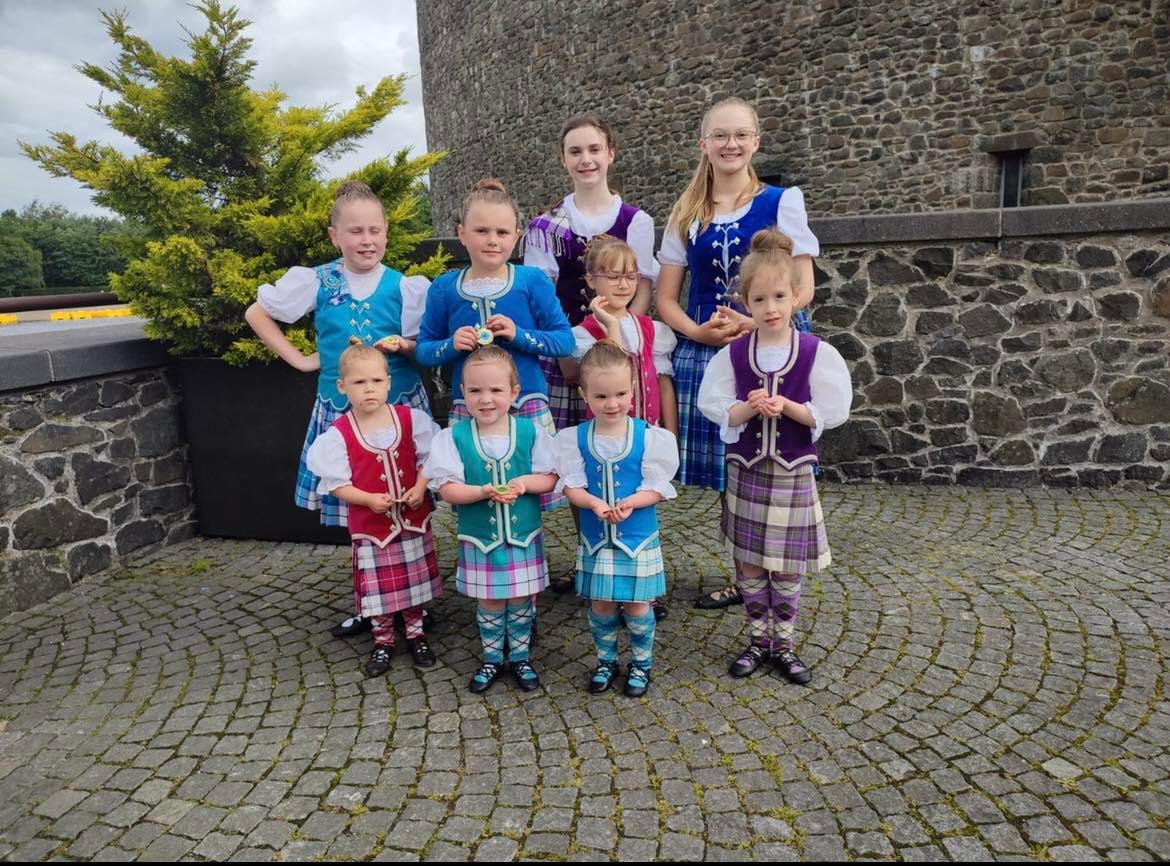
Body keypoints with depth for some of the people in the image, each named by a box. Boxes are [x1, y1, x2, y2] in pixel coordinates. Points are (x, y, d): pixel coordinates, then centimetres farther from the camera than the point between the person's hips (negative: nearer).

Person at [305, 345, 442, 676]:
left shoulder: (411, 418, -6)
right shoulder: (338, 434, -12)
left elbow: (429, 457, 1)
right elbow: (335, 483, -9)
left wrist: (421, 486, -15)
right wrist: (369, 499, -22)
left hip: (413, 518, 2)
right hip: (370, 525, -2)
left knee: (415, 580, 15)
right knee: (378, 586, 9)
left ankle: (415, 632, 35)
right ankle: (383, 640, 30)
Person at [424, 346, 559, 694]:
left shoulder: (531, 432, -8)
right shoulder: (454, 437, -10)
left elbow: (550, 478, -3)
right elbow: (447, 489, -13)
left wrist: (526, 482, -23)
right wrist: (485, 491, -28)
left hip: (525, 536, 1)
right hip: (480, 538, 0)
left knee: (521, 601, 14)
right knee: (489, 604, 14)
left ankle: (520, 657, 34)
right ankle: (492, 660, 34)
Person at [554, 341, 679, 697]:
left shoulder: (649, 437, -11)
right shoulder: (575, 438, -5)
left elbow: (658, 488, -8)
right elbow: (572, 485, -6)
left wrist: (631, 503, -27)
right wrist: (594, 503, -26)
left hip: (638, 537, -2)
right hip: (595, 537, 2)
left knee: (637, 605, 8)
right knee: (601, 606, 13)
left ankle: (641, 663, 31)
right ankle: (606, 661, 36)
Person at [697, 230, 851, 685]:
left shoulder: (816, 353, -7)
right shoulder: (733, 354, -4)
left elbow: (832, 412, -7)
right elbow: (714, 408, -4)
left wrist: (787, 406, -19)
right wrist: (749, 408, -20)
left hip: (792, 471, -1)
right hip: (746, 469, 1)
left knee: (787, 566, 9)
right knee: (749, 563, 10)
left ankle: (784, 644, 26)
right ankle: (759, 640, 27)